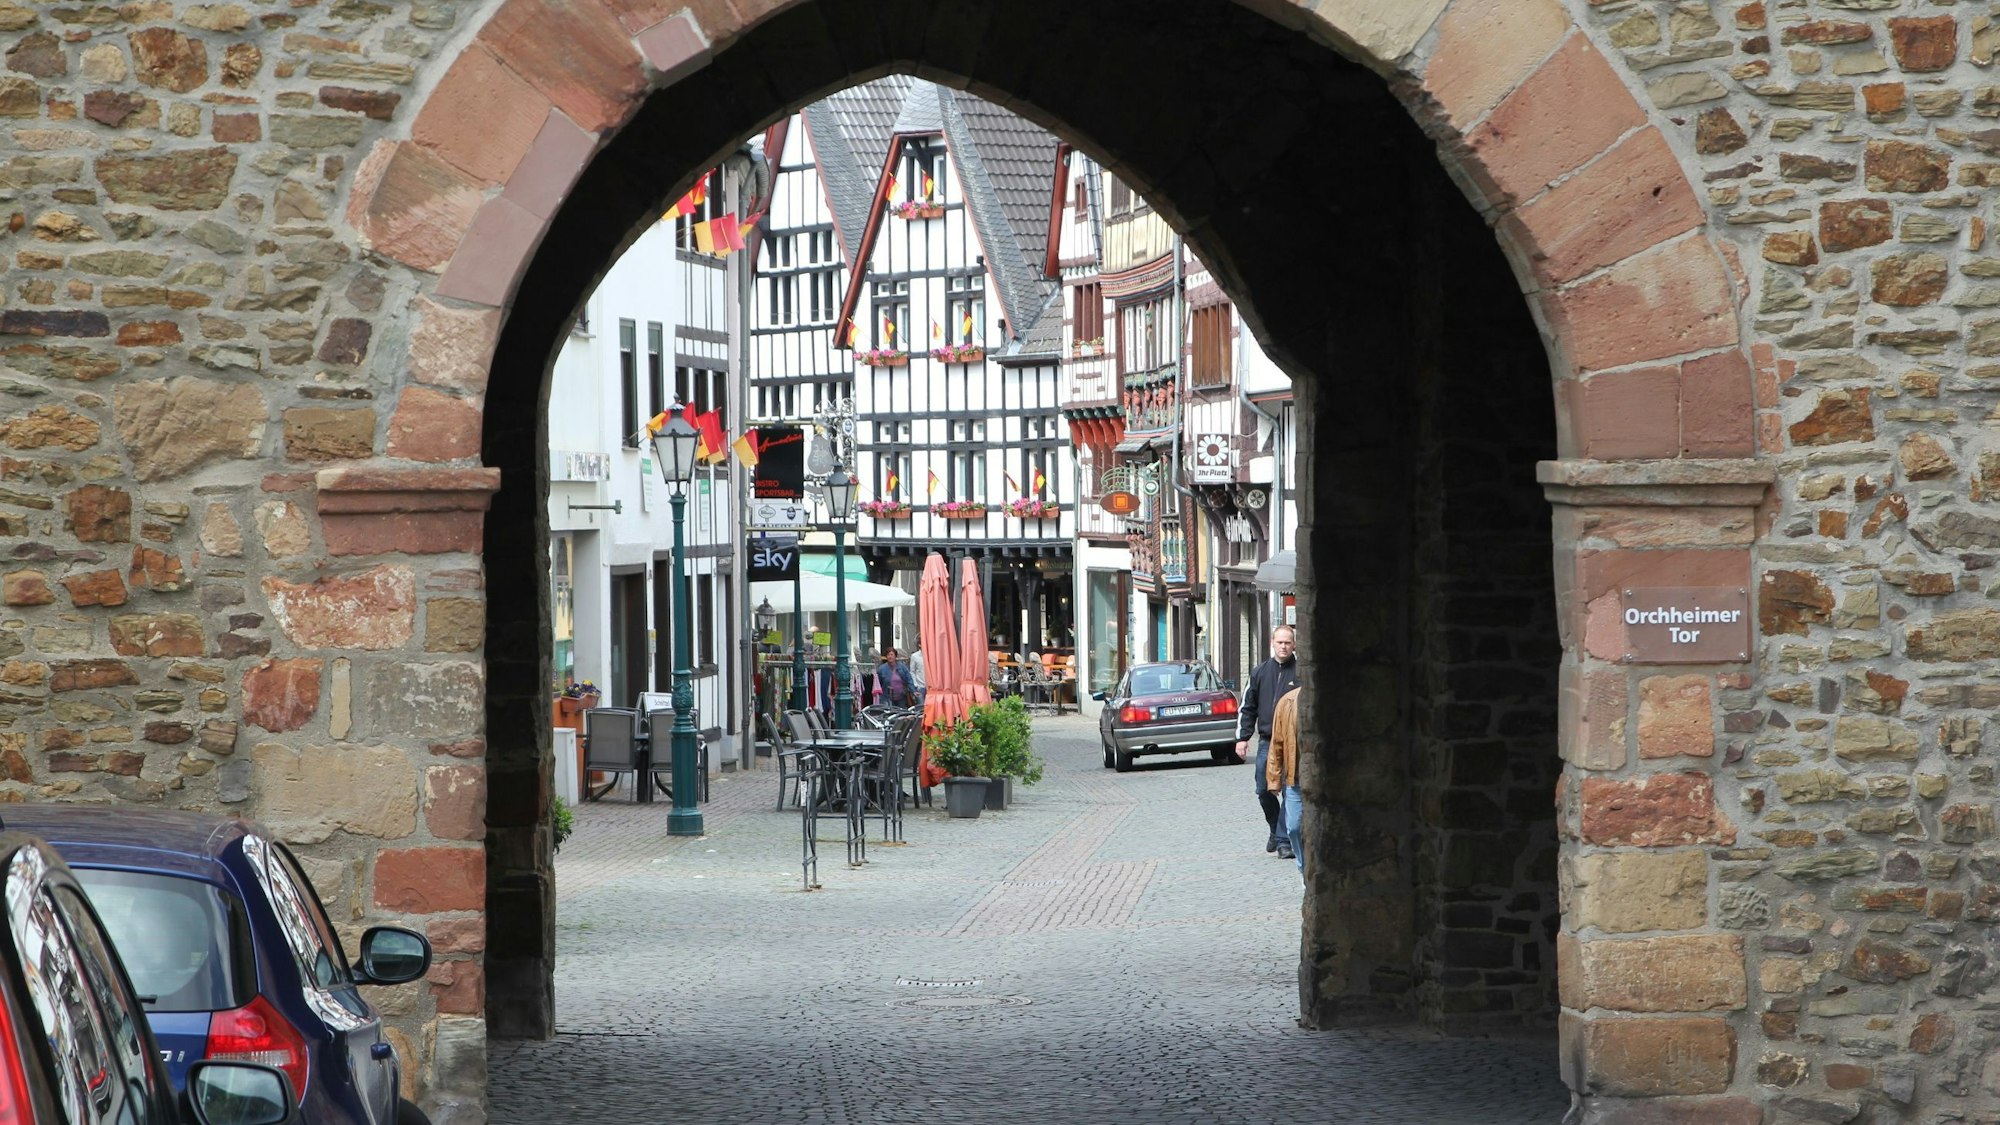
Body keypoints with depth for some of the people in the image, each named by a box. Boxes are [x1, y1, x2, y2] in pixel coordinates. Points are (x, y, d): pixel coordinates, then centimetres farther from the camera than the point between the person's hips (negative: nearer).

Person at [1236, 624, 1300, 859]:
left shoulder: (1302, 673, -1)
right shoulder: (1260, 672, 10)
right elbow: (1248, 707, 14)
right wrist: (1242, 737, 7)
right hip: (1267, 741, 3)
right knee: (1263, 790, 5)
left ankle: (1284, 839, 2)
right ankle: (1275, 829, 28)